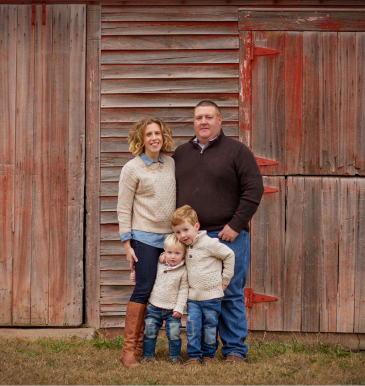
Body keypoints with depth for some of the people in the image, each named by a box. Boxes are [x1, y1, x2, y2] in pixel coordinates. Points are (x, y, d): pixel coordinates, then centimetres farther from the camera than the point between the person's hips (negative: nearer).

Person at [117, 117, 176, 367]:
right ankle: (129, 350, -3)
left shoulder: (171, 164, 9)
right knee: (144, 290, -9)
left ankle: (142, 345, 14)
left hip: (169, 237, 5)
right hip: (144, 237, -5)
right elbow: (124, 209, -5)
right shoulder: (132, 168, -5)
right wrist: (127, 244, -9)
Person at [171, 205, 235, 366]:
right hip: (193, 297, 5)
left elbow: (229, 255, -8)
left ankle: (208, 354, 22)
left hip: (212, 295, -5)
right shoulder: (186, 247, 8)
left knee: (210, 327, 7)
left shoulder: (209, 244, -14)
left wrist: (225, 279, -4)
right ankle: (194, 356, 6)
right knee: (192, 326, -4)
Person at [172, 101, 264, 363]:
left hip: (227, 236, -4)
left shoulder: (236, 151, 2)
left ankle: (235, 350, 8)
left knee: (230, 295, -1)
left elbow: (254, 190, -4)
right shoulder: (180, 154, 16)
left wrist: (235, 225, -11)